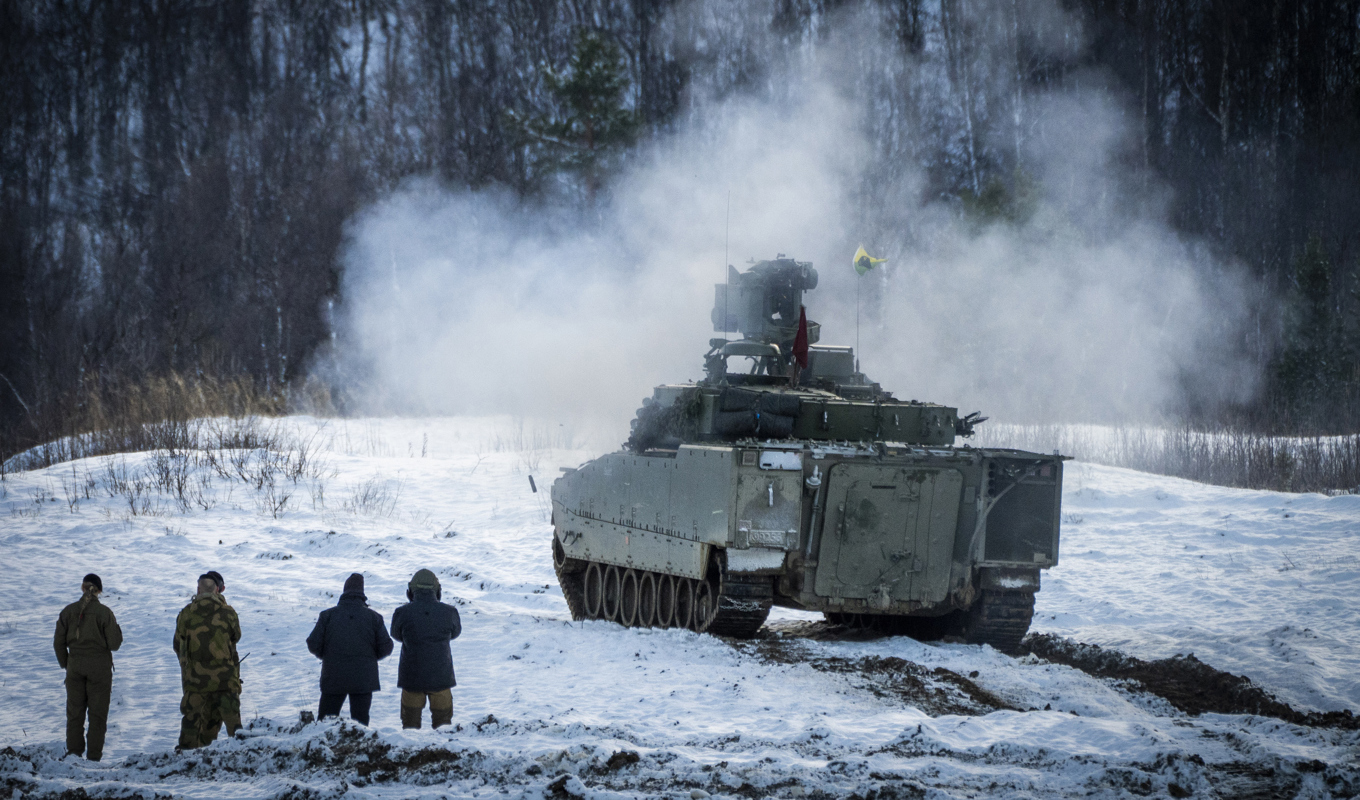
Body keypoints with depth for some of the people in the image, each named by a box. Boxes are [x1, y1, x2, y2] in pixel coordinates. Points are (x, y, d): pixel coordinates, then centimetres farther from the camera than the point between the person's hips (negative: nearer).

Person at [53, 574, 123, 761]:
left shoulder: (68, 611, -2)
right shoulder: (104, 612, -11)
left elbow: (59, 642, 1)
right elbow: (114, 644, -10)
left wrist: (65, 664, 15)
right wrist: (116, 628, 10)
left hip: (75, 667, 2)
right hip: (100, 667, -2)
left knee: (74, 712, 11)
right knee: (97, 713, 6)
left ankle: (74, 753, 12)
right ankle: (94, 755, 5)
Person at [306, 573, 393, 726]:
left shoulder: (328, 615, -4)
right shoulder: (374, 617, -3)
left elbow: (313, 644, -4)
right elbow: (386, 647, -2)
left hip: (333, 678, 0)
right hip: (363, 679, 0)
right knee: (360, 719, 6)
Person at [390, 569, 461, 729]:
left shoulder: (402, 613, -13)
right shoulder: (449, 612, -9)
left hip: (412, 677, -1)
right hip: (441, 677, 1)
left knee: (411, 721, 12)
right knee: (442, 719, 13)